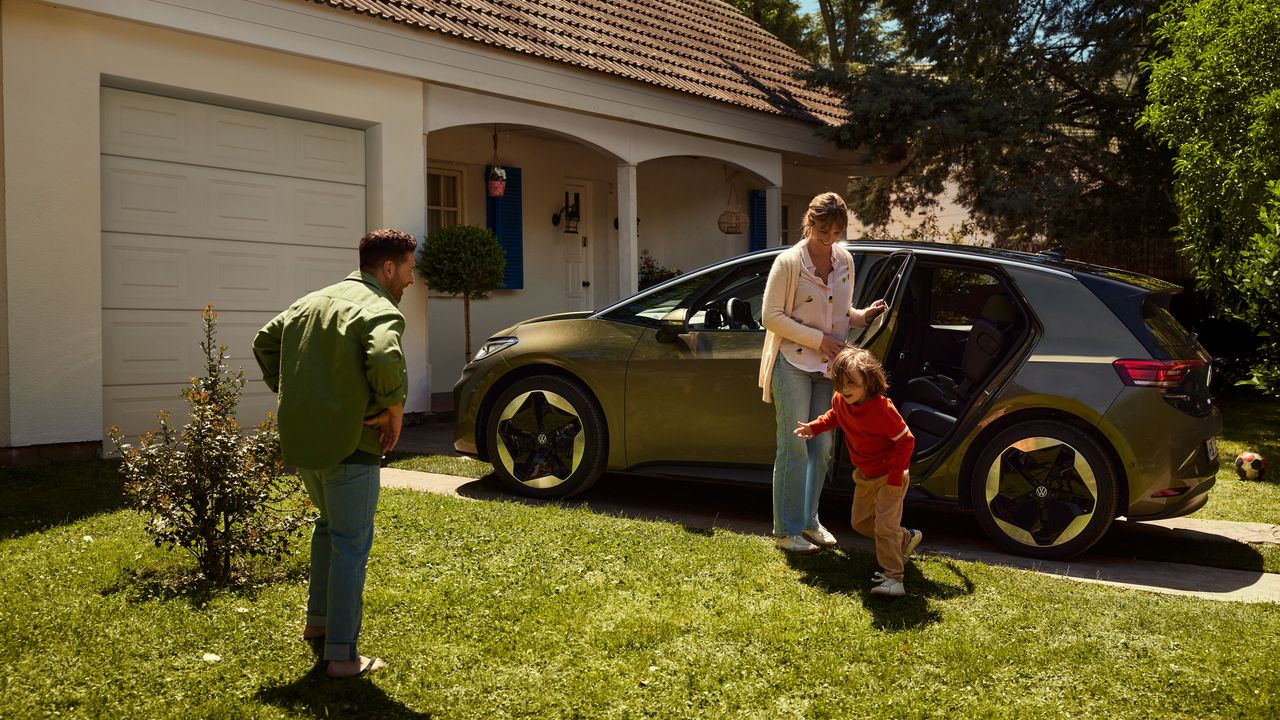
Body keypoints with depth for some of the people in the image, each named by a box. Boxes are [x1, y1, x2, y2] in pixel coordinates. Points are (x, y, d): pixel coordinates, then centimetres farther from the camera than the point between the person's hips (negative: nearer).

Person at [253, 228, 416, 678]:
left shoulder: (311, 302, 15)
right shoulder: (379, 310, -13)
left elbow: (265, 342, 22)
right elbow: (384, 361, -32)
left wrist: (290, 395, 19)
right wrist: (394, 409, -17)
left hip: (300, 439, 8)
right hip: (347, 444, -8)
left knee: (329, 525, 28)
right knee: (351, 544, 1)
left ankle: (317, 621, 35)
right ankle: (342, 655, 6)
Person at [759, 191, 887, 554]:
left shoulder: (845, 260, 8)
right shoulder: (789, 262, -10)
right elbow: (772, 317, -12)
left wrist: (863, 316, -3)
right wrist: (819, 340, -16)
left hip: (828, 367, 6)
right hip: (793, 365, -6)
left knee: (821, 448, 11)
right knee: (794, 448, -3)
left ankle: (809, 520, 26)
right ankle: (786, 530, 7)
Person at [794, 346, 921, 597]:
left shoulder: (882, 409, -31)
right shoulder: (840, 400, -9)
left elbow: (906, 440, -23)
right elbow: (834, 416, 17)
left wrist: (896, 474, -23)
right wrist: (814, 427, 1)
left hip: (889, 475, -8)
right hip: (864, 474, 8)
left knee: (885, 525, -13)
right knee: (861, 522, 17)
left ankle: (892, 578, -5)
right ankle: (907, 539, 37)